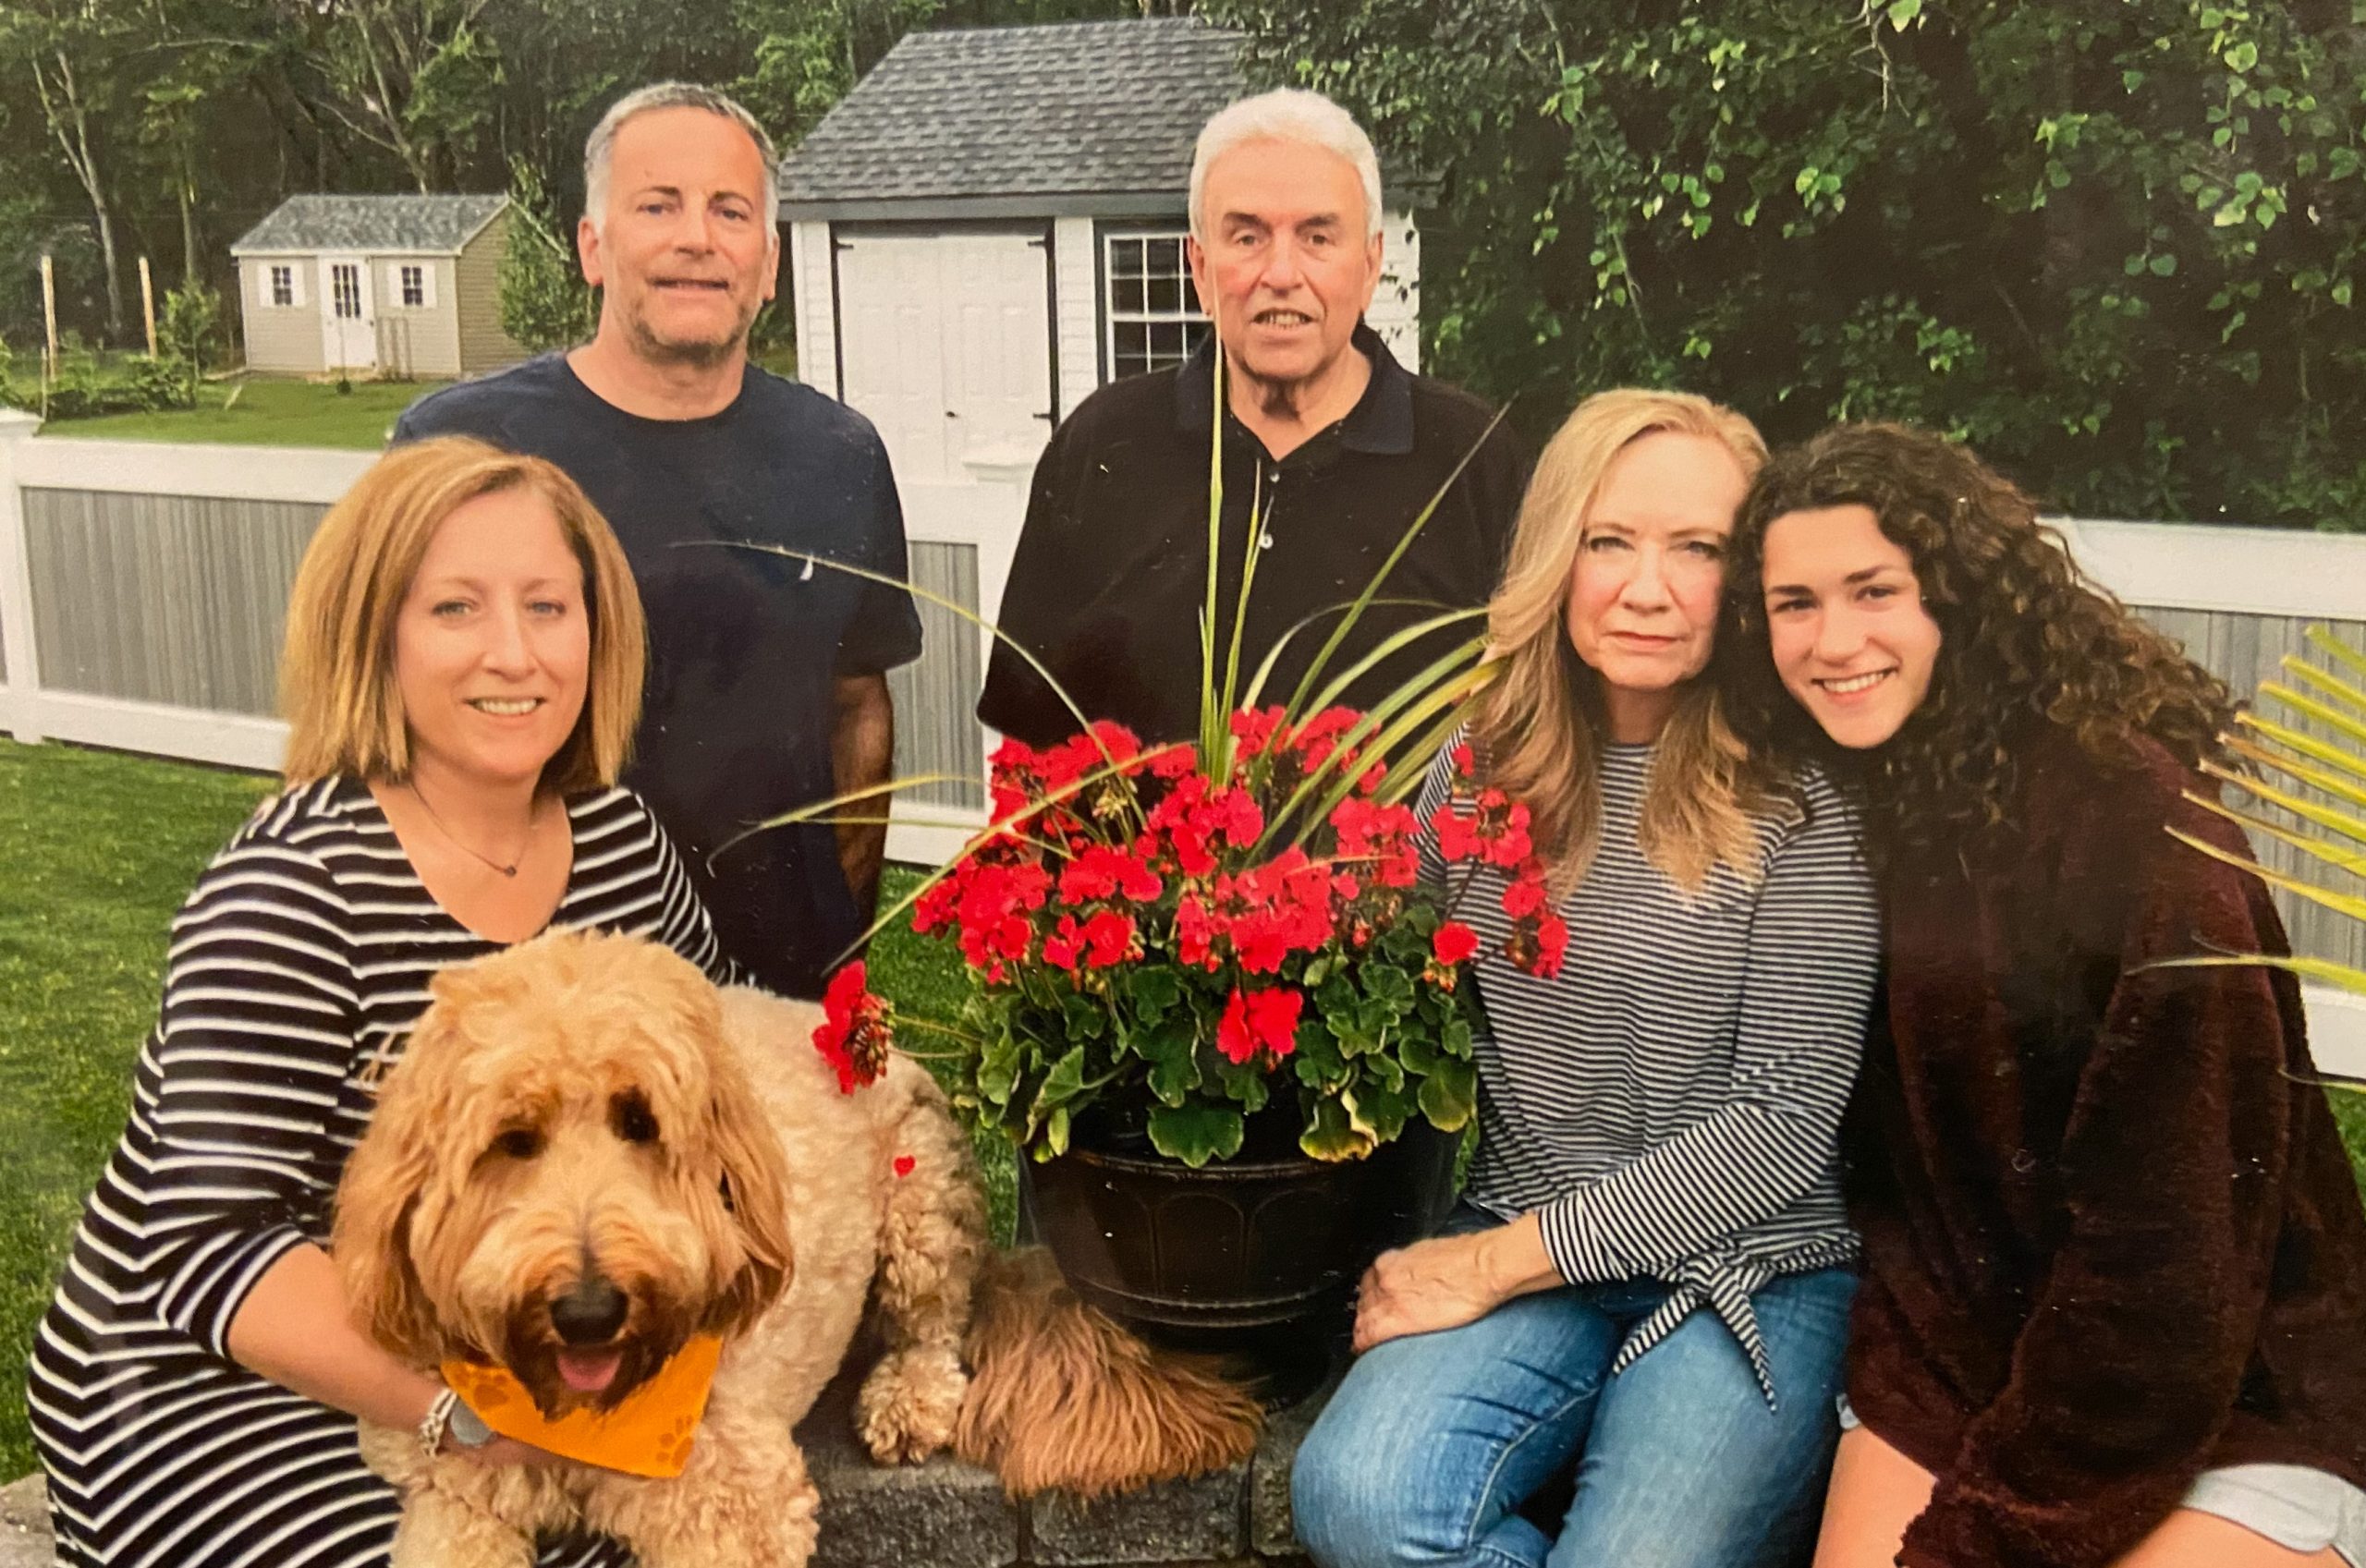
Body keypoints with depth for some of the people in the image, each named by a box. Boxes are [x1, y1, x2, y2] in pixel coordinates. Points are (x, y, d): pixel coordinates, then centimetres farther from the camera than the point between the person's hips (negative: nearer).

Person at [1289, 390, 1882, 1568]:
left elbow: (1785, 1125, -11)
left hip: (1746, 1270, -2)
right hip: (1512, 1252, 3)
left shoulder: (1799, 798, -9)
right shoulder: (1483, 765, 4)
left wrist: (1503, 1259, -12)